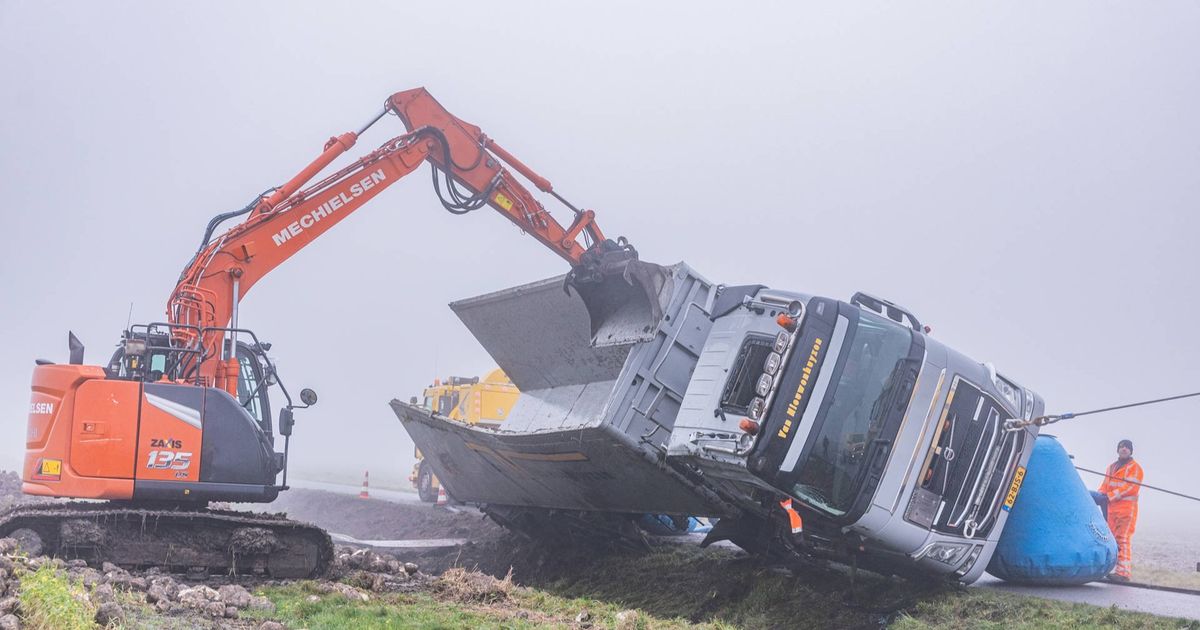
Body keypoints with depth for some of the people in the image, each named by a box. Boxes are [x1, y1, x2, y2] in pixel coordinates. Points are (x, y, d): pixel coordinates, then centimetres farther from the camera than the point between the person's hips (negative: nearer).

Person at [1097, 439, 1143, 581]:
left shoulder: (1135, 467, 0)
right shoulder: (1111, 467, 23)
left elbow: (1130, 487, -13)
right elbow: (1105, 484, 18)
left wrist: (1110, 495, -20)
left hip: (1127, 507, -7)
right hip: (1111, 508, 7)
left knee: (1123, 539, -12)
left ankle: (1123, 572, -14)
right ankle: (1108, 568, 11)